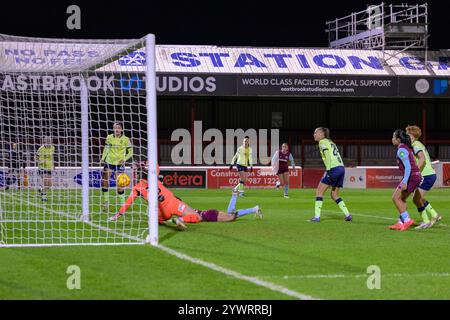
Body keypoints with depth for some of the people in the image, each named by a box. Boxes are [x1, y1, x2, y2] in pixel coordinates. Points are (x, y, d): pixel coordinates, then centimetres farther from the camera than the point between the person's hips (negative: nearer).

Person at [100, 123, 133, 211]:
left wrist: (124, 159, -14)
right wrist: (103, 158, 0)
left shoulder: (125, 139, -6)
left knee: (120, 185, -5)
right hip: (109, 162, 3)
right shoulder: (109, 137, 2)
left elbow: (130, 152, 0)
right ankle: (105, 204, 13)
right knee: (104, 182, -2)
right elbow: (106, 149, 13)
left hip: (119, 164, -3)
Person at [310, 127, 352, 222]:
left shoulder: (322, 142, 0)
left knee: (319, 191, -1)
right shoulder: (330, 142, 25)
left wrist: (328, 170, -20)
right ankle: (348, 215, 6)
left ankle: (317, 216, -6)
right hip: (341, 168, 8)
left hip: (333, 168, -8)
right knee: (334, 195, 15)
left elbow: (328, 155, -14)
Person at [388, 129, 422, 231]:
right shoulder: (407, 148, 17)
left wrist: (405, 182, -23)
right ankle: (401, 223, 12)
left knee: (396, 198, -4)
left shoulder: (401, 150, -12)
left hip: (411, 176, -10)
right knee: (401, 199, 14)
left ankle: (407, 220, -9)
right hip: (417, 176, 10)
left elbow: (408, 167, -20)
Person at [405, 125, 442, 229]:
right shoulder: (418, 144, 19)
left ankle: (426, 222, -2)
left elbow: (422, 159, -26)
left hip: (427, 176, -10)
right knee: (418, 199, 19)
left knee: (416, 199, -6)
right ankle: (435, 215, 22)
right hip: (430, 174, 10)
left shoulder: (416, 145, -12)